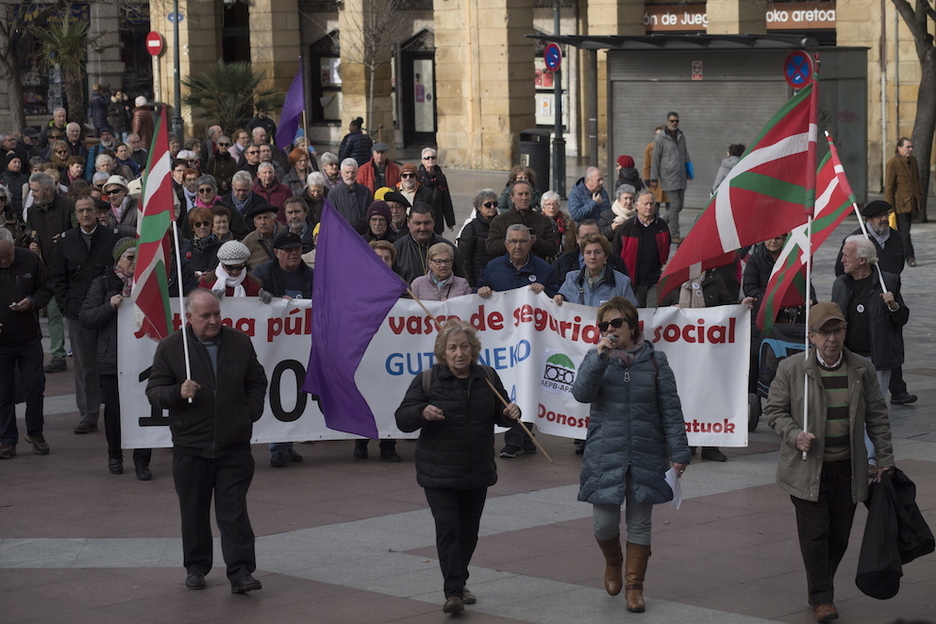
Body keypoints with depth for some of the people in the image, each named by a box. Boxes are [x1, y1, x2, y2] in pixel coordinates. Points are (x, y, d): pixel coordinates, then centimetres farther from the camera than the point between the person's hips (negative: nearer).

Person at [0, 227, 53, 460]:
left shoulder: (30, 260, -5)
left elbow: (46, 289, 6)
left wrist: (32, 302, -14)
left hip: (29, 338, 1)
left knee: (34, 387, 5)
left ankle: (35, 432, 23)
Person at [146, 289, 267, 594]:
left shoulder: (240, 343, 6)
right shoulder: (170, 348, -1)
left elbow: (257, 382, 18)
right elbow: (153, 392, -1)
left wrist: (251, 413, 4)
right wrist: (178, 393, -21)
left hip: (234, 446, 0)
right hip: (190, 447, 0)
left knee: (234, 511, -3)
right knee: (194, 512, 9)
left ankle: (240, 571, -2)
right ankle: (196, 567, 23)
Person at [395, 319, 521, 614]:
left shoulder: (488, 377, 4)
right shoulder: (427, 380, -6)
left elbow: (498, 414, 16)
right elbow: (402, 419, -6)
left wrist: (511, 413, -7)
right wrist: (422, 412, -27)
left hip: (478, 472, 4)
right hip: (439, 474, -4)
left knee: (469, 531, 13)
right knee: (448, 528, -12)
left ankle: (459, 583, 30)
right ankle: (453, 592, -11)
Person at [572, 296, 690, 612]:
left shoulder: (654, 361, 1)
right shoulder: (595, 359, 3)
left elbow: (670, 410, 1)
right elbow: (581, 393, -14)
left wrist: (678, 452, -4)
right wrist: (600, 356, -22)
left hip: (646, 456, 0)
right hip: (605, 456, 0)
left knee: (639, 524, 6)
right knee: (605, 523, 1)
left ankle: (634, 586, 20)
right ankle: (612, 564, 33)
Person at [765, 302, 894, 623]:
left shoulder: (862, 370, 3)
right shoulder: (791, 369, -4)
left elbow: (876, 416, 9)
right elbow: (774, 410, 3)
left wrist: (885, 459, 8)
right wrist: (794, 435, -15)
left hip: (848, 469, 3)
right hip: (807, 468, -3)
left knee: (839, 535, 7)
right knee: (815, 534, -4)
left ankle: (820, 589, 25)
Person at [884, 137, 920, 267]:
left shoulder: (913, 160, 9)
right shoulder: (892, 163, -13)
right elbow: (888, 187, -13)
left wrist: (919, 197, 18)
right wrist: (889, 206, -14)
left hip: (912, 202, 7)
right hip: (900, 204, -7)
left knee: (904, 231, 11)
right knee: (904, 231, -8)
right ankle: (910, 257, -4)